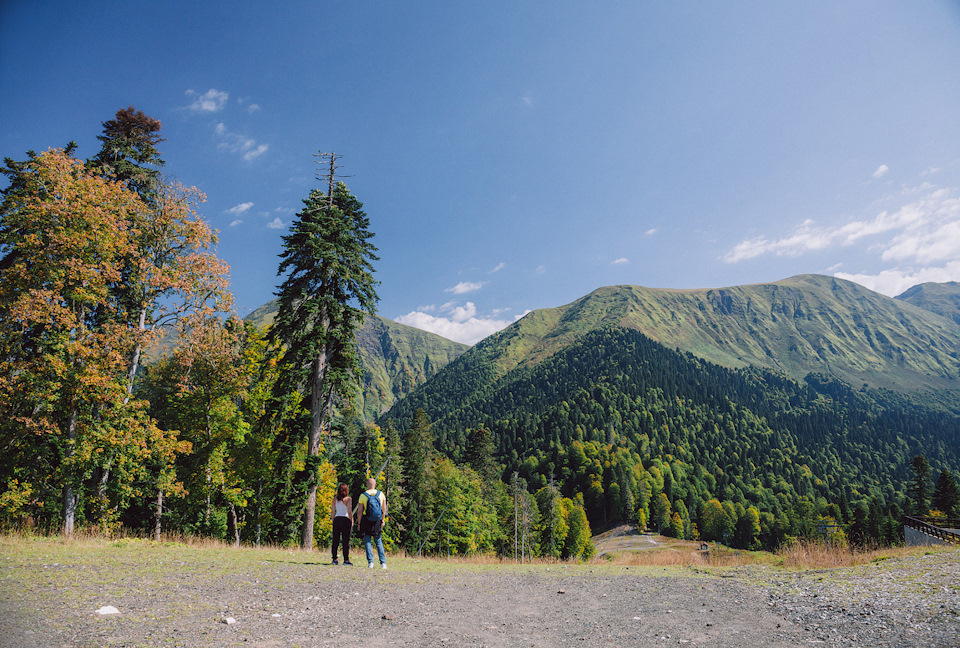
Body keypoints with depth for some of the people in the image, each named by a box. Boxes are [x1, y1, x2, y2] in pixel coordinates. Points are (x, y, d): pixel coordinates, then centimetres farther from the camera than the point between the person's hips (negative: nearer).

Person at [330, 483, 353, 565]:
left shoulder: (335, 499, 7)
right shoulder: (348, 499, -6)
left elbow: (332, 511, 8)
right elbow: (349, 512, -10)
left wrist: (333, 520, 16)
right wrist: (352, 521, -1)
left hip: (336, 519, 4)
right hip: (345, 520, -4)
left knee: (335, 540, 7)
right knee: (346, 540, -1)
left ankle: (334, 559, 9)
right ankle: (346, 560, -1)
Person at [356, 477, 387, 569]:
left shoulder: (363, 495, -4)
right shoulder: (381, 494, 3)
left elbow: (359, 511, -6)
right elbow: (384, 509, 6)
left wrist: (359, 523, 1)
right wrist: (383, 519, 16)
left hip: (366, 520, -2)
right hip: (378, 520, 2)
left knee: (367, 541, 6)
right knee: (379, 542, 10)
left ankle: (370, 562, -2)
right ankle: (383, 563, 5)